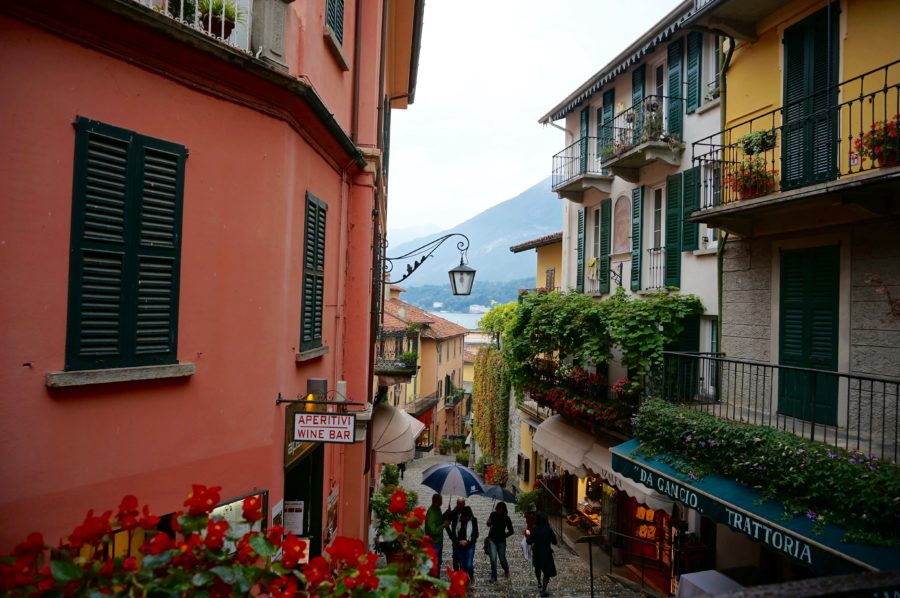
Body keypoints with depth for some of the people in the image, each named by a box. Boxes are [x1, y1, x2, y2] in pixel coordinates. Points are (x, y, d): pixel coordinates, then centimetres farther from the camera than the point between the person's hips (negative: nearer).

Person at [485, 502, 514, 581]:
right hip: (492, 539, 0)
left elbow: (511, 531, 3)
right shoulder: (493, 515, -4)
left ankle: (506, 570, 35)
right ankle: (493, 576, 7)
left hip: (501, 540, 0)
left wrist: (504, 535, -6)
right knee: (493, 558, -7)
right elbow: (488, 524, -12)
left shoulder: (506, 518, -5)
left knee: (502, 558, 4)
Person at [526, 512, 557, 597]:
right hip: (546, 552, -2)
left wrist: (528, 534, 1)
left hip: (536, 552, 2)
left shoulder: (534, 530, -16)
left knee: (537, 568, 27)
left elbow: (530, 542, -16)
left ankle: (539, 583, 47)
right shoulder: (549, 530, -18)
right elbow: (554, 542, -11)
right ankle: (543, 590, -3)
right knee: (547, 571, 8)